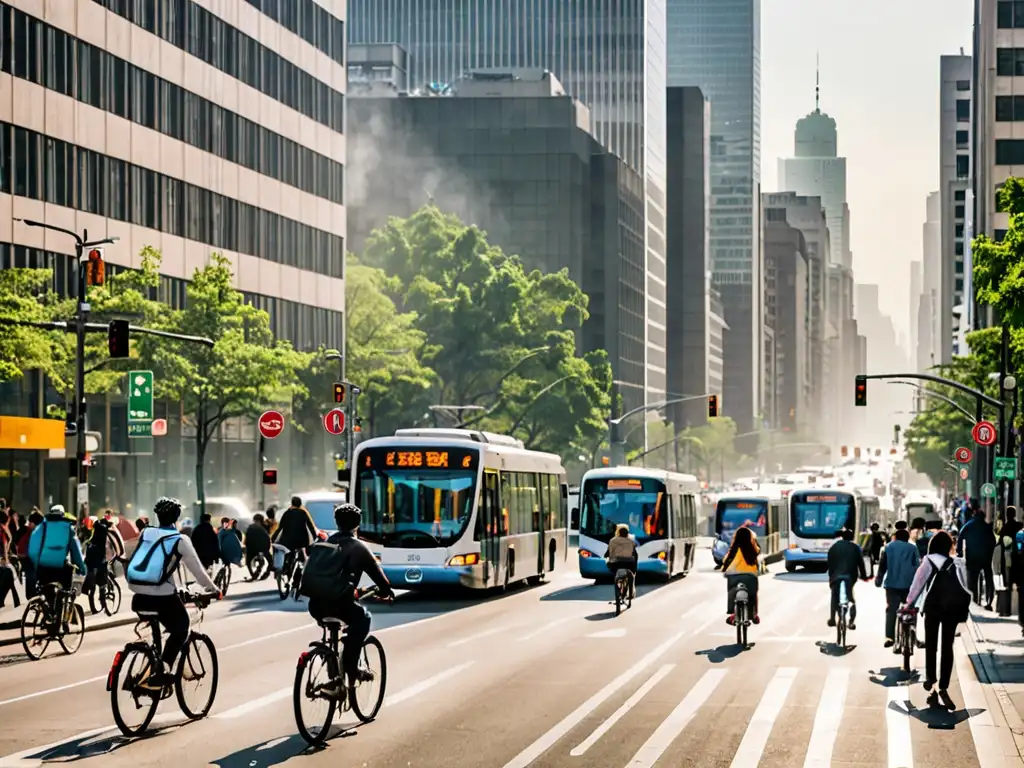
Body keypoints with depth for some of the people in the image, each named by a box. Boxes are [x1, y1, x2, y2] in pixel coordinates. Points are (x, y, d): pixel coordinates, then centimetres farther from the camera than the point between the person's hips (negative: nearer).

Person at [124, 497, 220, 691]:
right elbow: (196, 568, 5)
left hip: (139, 596, 5)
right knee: (180, 631, 14)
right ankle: (161, 672, -2)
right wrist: (212, 588, 20)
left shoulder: (145, 534, 13)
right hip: (162, 596, -5)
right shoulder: (180, 540, 0)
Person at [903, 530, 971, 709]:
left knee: (931, 644, 14)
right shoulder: (958, 563, 16)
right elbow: (964, 585, 11)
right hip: (954, 606, 2)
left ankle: (930, 680, 13)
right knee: (947, 646, 5)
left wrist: (909, 603, 15)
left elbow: (918, 582, 7)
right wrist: (962, 608, 14)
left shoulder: (929, 561, 8)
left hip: (934, 606, -2)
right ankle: (943, 687, -2)